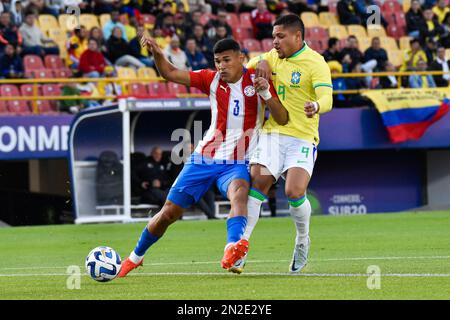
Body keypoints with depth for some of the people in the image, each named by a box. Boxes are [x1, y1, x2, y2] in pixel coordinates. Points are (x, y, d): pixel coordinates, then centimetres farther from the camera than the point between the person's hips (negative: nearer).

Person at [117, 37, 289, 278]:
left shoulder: (256, 80, -5)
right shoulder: (212, 79, 2)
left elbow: (282, 119, -10)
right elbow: (170, 74, 0)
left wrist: (266, 93, -27)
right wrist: (156, 53, -19)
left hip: (237, 164, -3)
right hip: (204, 158, 3)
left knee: (239, 192, -38)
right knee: (169, 212, 6)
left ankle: (232, 248, -59)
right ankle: (135, 257, 28)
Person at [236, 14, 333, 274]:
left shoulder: (315, 63, -10)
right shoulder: (274, 57, 10)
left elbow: (327, 98, -22)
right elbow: (247, 67, 26)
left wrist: (316, 107, -46)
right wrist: (261, 62, 2)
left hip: (302, 138, -5)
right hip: (272, 133, 5)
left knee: (294, 192, -18)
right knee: (255, 187, -9)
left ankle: (303, 242, 10)